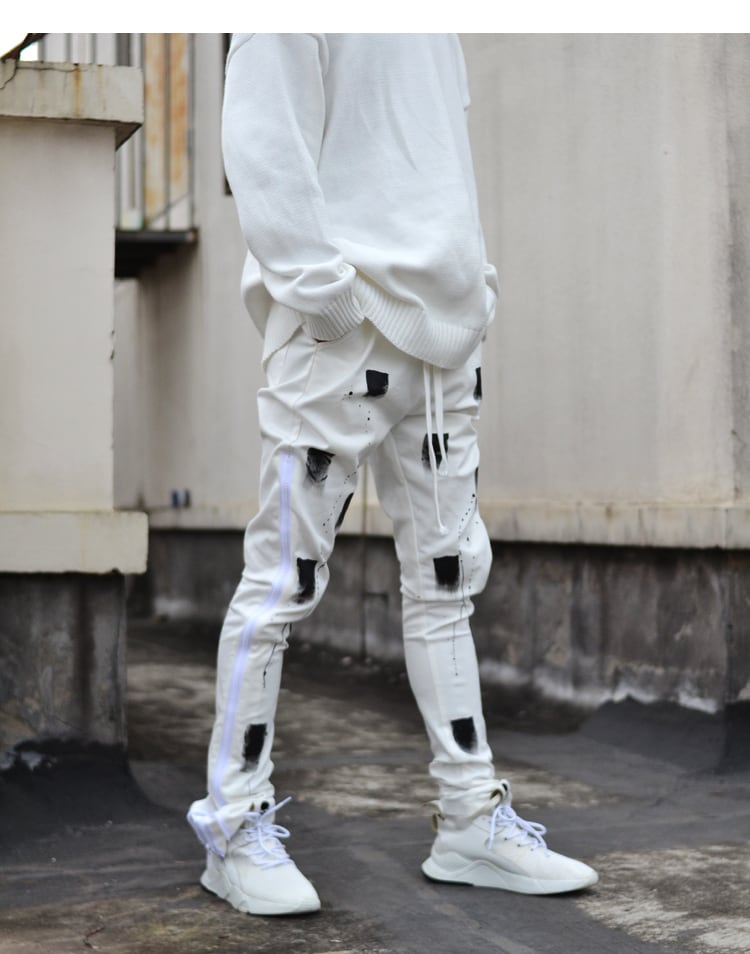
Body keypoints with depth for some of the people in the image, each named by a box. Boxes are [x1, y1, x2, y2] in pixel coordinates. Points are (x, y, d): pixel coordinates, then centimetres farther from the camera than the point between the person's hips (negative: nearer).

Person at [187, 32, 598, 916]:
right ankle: (234, 825, 8)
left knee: (447, 575, 9)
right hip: (337, 326, -8)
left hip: (439, 325, 8)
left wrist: (475, 274, 11)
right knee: (286, 577, -3)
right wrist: (318, 285, -19)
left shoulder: (436, 33, 20)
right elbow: (262, 143, -12)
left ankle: (473, 820, 16)